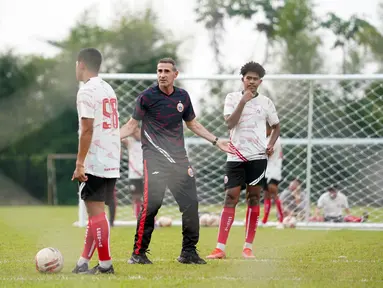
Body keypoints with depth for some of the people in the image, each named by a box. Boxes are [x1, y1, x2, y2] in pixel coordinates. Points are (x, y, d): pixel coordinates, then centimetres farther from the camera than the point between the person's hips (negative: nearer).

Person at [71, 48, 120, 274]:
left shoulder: (87, 90, -11)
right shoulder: (108, 89, 16)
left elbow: (87, 129, -17)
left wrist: (79, 163, -16)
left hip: (95, 163, -9)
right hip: (112, 162, 9)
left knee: (96, 211, -4)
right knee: (95, 210, 12)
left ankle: (105, 264, -4)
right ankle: (84, 263, 15)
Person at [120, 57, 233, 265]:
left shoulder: (183, 96, 9)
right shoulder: (147, 96, -3)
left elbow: (193, 124, 23)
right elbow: (132, 125, 3)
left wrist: (216, 141, 20)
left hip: (179, 158, 5)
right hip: (154, 158, -5)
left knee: (191, 203, 1)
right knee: (151, 204, -14)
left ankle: (189, 252, 12)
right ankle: (138, 253, -3)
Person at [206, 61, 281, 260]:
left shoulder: (265, 102, 7)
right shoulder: (232, 98, 3)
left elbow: (276, 127, 18)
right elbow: (230, 123, -11)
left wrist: (271, 144, 0)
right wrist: (243, 101, -17)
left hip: (257, 156, 1)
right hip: (235, 156, -1)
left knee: (253, 199, 2)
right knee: (230, 199, -6)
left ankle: (248, 247, 7)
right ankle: (220, 248, -8)